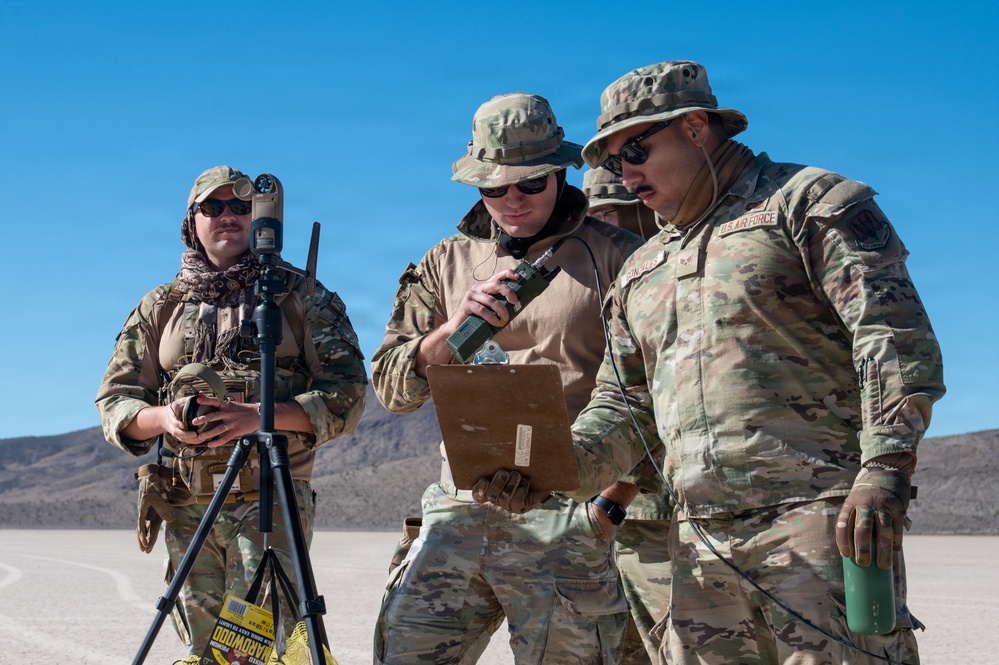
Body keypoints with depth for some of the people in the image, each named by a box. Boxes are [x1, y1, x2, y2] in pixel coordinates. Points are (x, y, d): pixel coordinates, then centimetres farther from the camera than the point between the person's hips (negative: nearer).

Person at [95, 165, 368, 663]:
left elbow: (346, 394, -1)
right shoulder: (160, 308, 17)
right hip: (187, 508, 4)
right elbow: (114, 402, 15)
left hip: (271, 501, -3)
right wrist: (161, 417, -8)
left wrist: (260, 416, -15)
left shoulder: (301, 298, 7)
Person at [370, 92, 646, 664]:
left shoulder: (616, 258, 2)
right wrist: (451, 331, -8)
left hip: (568, 518, -4)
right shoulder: (447, 263, 16)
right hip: (460, 506, 4)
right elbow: (392, 387, 11)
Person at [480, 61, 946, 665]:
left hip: (818, 518, -6)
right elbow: (622, 408, 21)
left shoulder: (807, 202, 3)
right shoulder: (641, 273, 24)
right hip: (701, 541, 6)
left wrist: (884, 469, -20)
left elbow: (894, 334, -8)